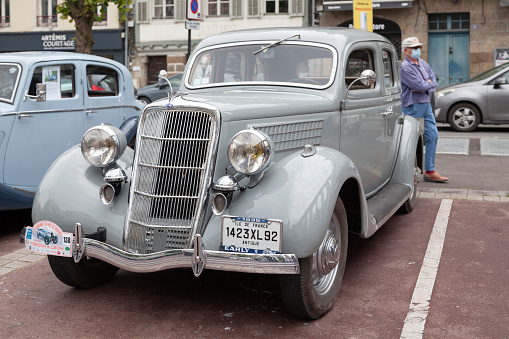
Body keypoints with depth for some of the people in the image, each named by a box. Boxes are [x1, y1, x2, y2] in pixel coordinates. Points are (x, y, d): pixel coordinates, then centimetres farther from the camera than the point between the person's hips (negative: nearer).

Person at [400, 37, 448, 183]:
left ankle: (430, 171, 11)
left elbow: (433, 81, 9)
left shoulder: (422, 63, 12)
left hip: (426, 105, 8)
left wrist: (425, 87, -10)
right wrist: (428, 83, -1)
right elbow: (420, 85, -21)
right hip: (412, 107, -8)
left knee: (432, 136, 5)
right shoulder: (405, 67, -14)